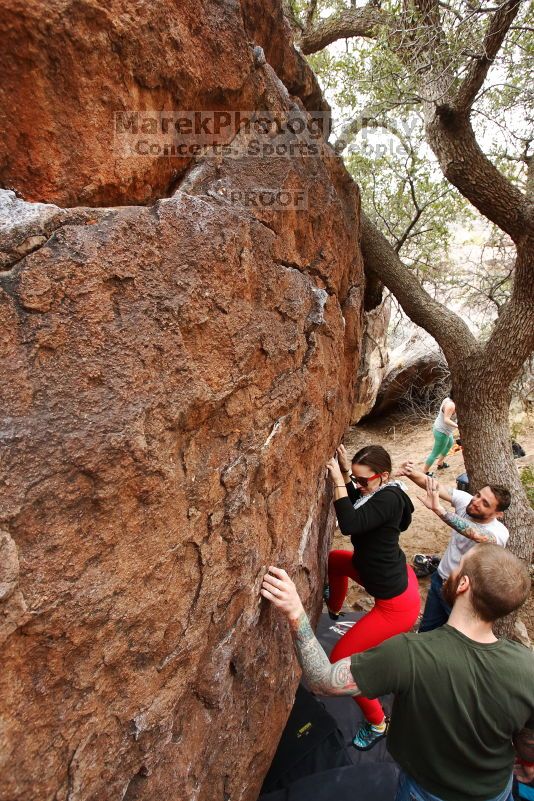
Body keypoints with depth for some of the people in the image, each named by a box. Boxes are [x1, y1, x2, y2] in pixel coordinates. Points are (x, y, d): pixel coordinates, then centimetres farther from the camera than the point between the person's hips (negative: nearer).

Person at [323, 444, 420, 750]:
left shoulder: (388, 499, -30)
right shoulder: (380, 492, -4)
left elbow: (349, 524, -42)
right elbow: (353, 504, 12)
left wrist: (338, 480, -36)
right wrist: (346, 473, -4)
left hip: (397, 604, -10)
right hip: (395, 576, 10)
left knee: (340, 661, 0)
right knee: (335, 559, 29)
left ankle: (377, 724, 22)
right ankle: (334, 609, 56)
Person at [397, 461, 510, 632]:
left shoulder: (499, 532, -30)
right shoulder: (465, 500, -16)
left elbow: (476, 535, -51)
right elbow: (433, 486, -26)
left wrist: (438, 509, -61)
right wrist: (412, 473, -47)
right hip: (439, 579, 5)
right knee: (426, 630, 22)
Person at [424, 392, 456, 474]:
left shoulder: (447, 400, -1)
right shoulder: (451, 405, -29)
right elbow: (446, 420, -36)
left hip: (441, 429, 11)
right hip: (442, 432, -11)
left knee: (450, 444, 34)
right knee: (435, 454, 2)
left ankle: (440, 463, 49)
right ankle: (425, 472, 14)